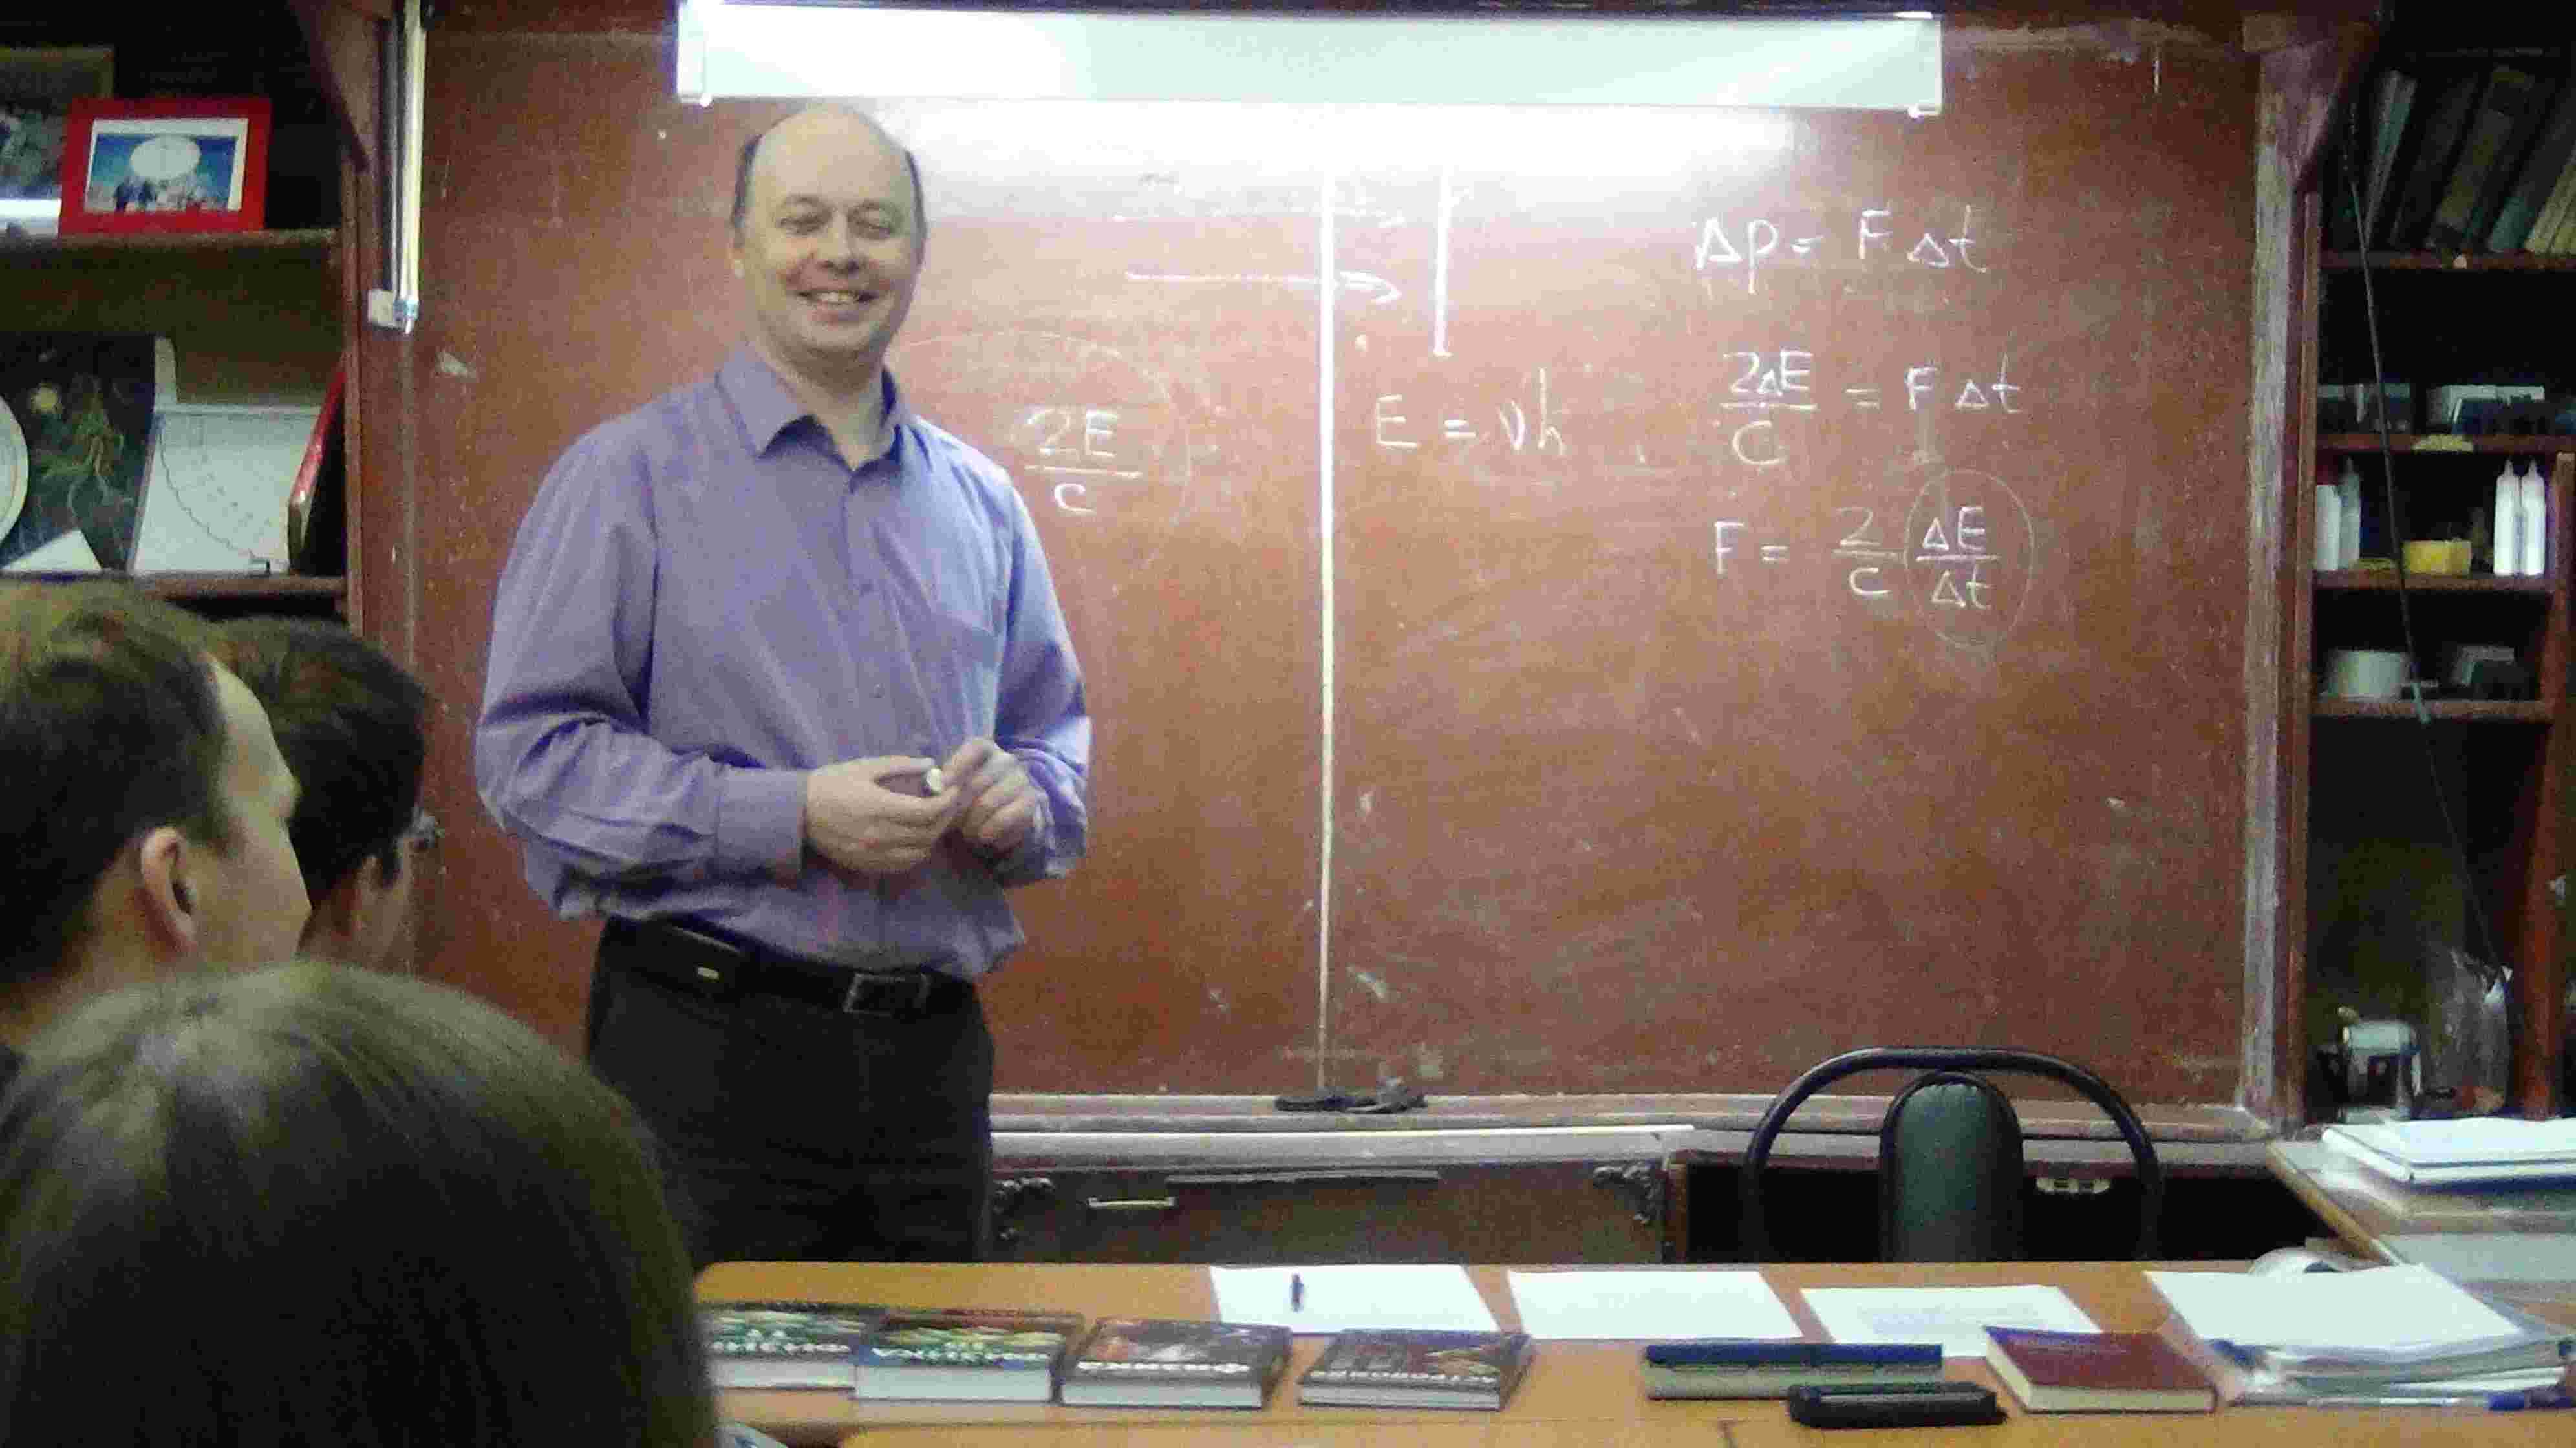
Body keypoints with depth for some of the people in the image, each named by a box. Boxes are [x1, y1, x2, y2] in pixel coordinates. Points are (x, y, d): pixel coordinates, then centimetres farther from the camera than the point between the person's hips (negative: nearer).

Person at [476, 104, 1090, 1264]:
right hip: (711, 1048, -5)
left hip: (932, 1055, 5)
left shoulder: (978, 500, 15)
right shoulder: (628, 474, -1)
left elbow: (1058, 730, 22)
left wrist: (1023, 796, -2)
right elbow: (530, 753, -9)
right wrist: (792, 814, -17)